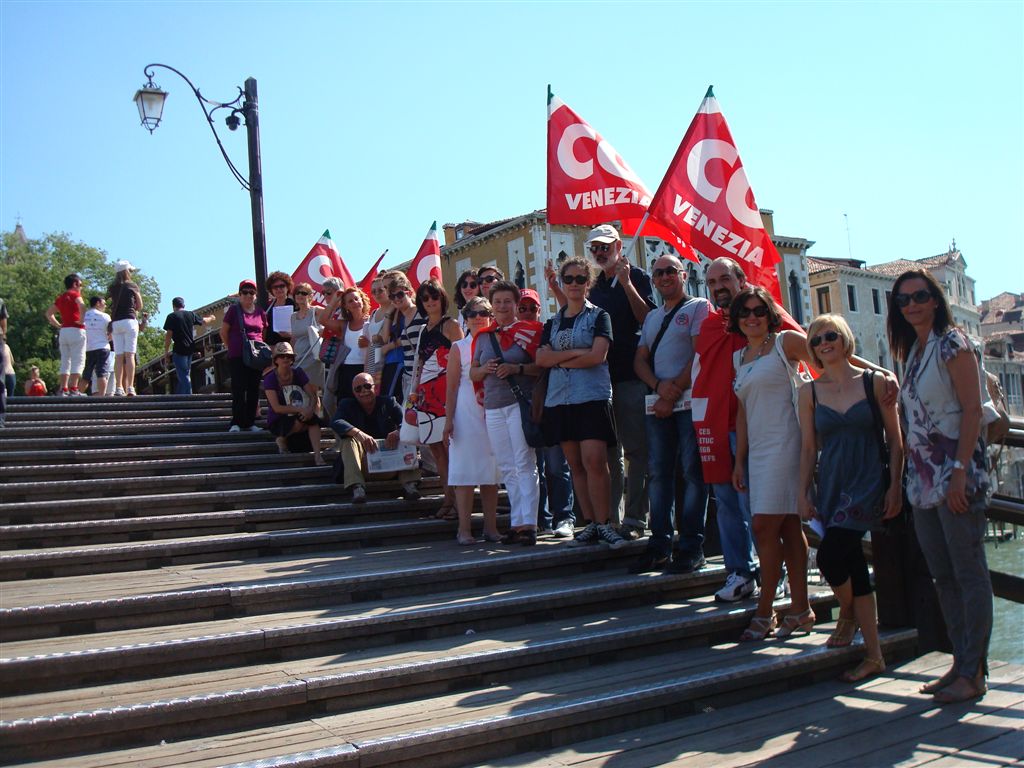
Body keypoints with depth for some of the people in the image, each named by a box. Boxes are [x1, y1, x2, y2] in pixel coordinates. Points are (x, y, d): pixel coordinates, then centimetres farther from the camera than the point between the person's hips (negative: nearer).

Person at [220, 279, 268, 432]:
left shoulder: (260, 312, 8)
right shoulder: (234, 310, 0)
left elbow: (265, 332, 18)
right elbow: (223, 331, 5)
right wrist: (232, 347, 4)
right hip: (237, 357, -3)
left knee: (254, 390, 5)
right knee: (238, 389, -6)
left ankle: (250, 422, 12)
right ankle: (236, 422, -2)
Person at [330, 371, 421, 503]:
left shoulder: (388, 402, 8)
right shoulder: (347, 405, 7)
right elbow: (336, 422, -16)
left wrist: (398, 432, -34)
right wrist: (359, 434, -36)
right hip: (363, 466, -1)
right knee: (349, 440, -24)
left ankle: (409, 484, -29)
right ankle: (356, 487, -39)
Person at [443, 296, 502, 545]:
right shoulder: (459, 348, 4)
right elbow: (452, 387, 1)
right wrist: (448, 420, -4)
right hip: (466, 414, -3)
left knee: (491, 470, 5)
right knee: (465, 470, -3)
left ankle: (490, 527, 12)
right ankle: (464, 528, 1)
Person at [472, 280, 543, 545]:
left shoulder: (528, 331, 1)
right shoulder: (483, 337, 14)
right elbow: (473, 373, 18)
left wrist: (517, 369, -16)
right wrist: (485, 369, -3)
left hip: (521, 404, -5)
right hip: (493, 407, 5)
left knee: (524, 464, -7)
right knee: (506, 468, 6)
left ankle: (529, 523, -5)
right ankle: (517, 522, 12)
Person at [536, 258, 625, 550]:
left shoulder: (598, 316, 5)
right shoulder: (552, 323, 17)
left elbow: (597, 356, -10)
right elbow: (541, 359, 2)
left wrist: (559, 360, -3)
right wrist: (576, 352, -9)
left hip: (592, 397, -5)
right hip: (559, 399, 5)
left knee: (594, 461, -14)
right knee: (575, 465, 5)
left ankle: (604, 523, -6)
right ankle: (591, 523, 11)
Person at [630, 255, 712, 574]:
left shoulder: (699, 307, 3)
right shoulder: (651, 317, 23)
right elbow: (640, 360, 15)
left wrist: (674, 392, -12)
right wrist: (658, 385, -6)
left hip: (690, 402, -6)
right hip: (658, 404, 6)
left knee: (693, 472, -5)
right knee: (658, 474, 5)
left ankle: (691, 547, 0)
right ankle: (660, 545, 11)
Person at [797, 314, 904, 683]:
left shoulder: (874, 382, 0)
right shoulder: (810, 392, 7)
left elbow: (895, 440, 0)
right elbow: (808, 448, 8)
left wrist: (895, 487, -6)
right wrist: (803, 493, 2)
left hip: (868, 483, -3)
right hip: (831, 485, 3)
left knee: (830, 556, -19)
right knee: (853, 563, 3)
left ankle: (847, 615, 7)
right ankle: (873, 655, 19)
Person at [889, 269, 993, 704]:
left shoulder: (952, 344, -7)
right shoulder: (911, 352, 15)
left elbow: (972, 410, -14)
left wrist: (960, 471, -20)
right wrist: (907, 471, 12)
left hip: (955, 472, -8)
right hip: (923, 477, 8)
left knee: (969, 573, -3)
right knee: (943, 576, 11)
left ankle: (974, 674, 3)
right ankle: (961, 663, 20)